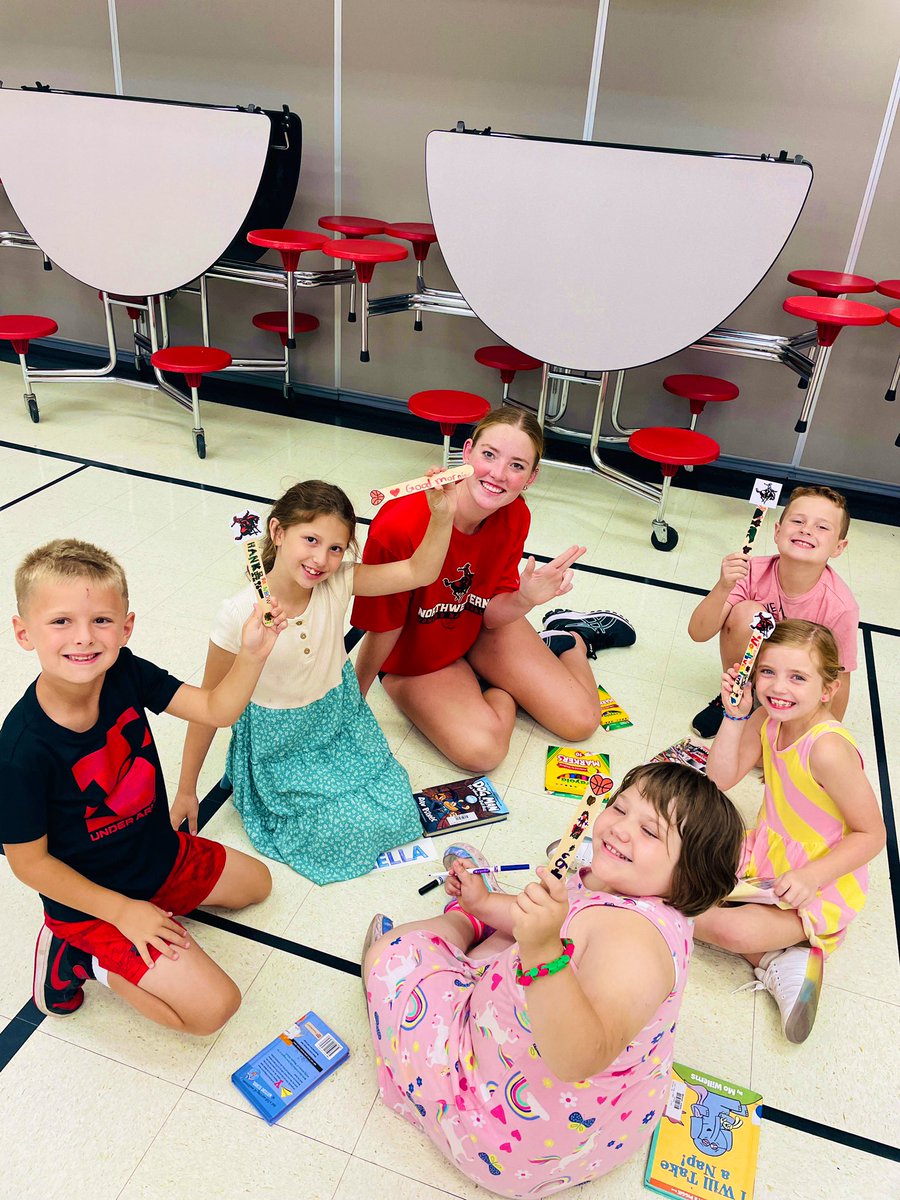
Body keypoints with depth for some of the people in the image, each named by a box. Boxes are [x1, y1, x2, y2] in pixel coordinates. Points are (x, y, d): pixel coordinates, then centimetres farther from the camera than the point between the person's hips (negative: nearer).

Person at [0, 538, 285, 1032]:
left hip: (163, 853, 7)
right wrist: (122, 911, -17)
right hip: (94, 898, -6)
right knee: (213, 1006, -9)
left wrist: (252, 653, -33)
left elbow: (217, 709, -14)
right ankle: (80, 957, 6)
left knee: (255, 883, 25)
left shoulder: (125, 674, -17)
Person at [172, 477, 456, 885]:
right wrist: (186, 790, -6)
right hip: (281, 745, -4)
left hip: (342, 722, 4)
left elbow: (419, 572, -19)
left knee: (396, 814, -3)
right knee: (350, 832, -12)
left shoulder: (338, 584, -16)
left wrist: (442, 516, -38)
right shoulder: (239, 615, -26)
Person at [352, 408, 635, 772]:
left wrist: (526, 599, -32)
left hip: (482, 631, 3)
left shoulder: (514, 517, -19)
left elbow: (493, 614, -11)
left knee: (580, 720, 0)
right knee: (480, 750, -25)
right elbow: (383, 631, -22)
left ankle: (569, 636, 30)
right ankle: (505, 690, 8)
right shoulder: (398, 528, -36)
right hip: (416, 659, -3)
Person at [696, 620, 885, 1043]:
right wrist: (735, 715, -14)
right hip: (765, 855, 8)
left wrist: (810, 877, -29)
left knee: (735, 931, -32)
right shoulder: (767, 719, -6)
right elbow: (720, 779, -5)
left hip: (821, 885, -8)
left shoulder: (828, 749, -28)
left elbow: (871, 835, -20)